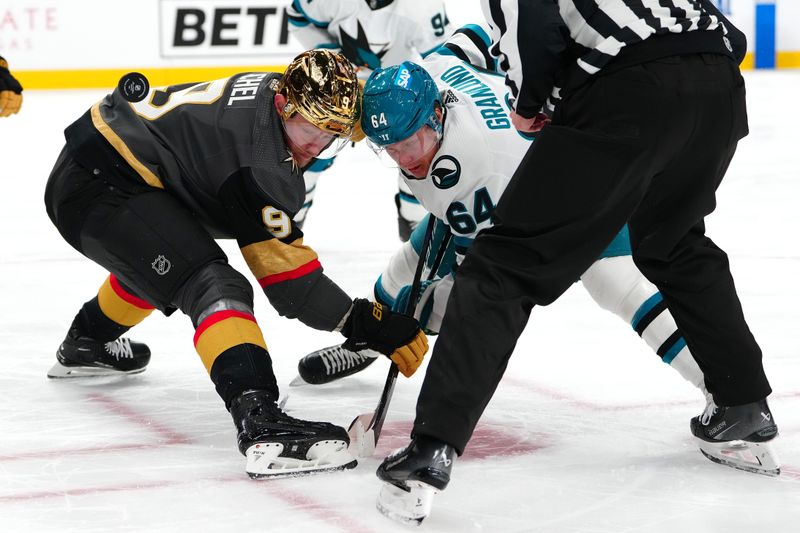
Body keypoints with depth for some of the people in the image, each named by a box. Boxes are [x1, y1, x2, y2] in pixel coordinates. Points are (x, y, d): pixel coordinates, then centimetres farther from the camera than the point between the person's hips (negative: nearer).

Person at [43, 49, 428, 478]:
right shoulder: (257, 157, -25)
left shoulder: (273, 91, 1)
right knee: (212, 284, -26)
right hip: (97, 189, -11)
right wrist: (364, 323, -20)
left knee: (157, 260, 38)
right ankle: (260, 425, -42)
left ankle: (85, 345, 63)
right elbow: (282, 269, -23)